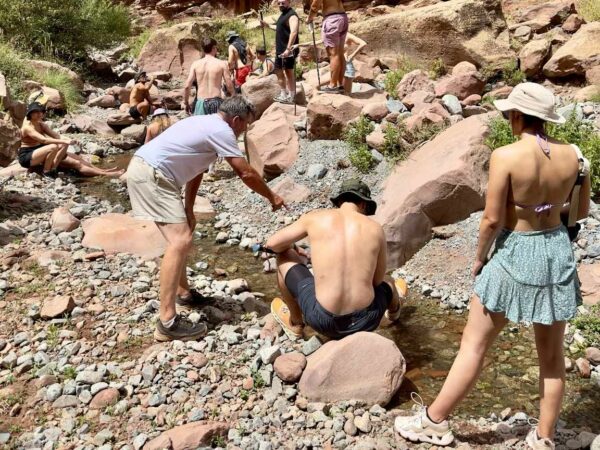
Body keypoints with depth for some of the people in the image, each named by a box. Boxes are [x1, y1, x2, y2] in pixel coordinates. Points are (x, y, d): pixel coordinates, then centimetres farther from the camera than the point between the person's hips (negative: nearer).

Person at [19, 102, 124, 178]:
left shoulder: (41, 125, 9)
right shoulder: (27, 127, -18)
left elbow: (56, 136, -4)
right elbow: (44, 140, -34)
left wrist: (67, 140, -25)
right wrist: (65, 142, -43)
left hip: (40, 154, 8)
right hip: (27, 157, -8)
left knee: (76, 163, -6)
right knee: (54, 147, -36)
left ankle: (104, 172, -12)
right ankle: (47, 171, -20)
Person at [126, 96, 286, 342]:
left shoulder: (207, 124, 22)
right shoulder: (221, 130, -8)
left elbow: (195, 170, 24)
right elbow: (246, 173, -8)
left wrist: (188, 209, 23)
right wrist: (272, 197, 7)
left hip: (144, 170, 11)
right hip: (151, 175, -11)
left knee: (181, 235, 22)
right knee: (180, 241, -17)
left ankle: (183, 293, 36)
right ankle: (167, 322, -19)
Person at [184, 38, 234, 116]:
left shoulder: (195, 64, 4)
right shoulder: (222, 64, -1)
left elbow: (187, 86, -1)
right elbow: (229, 85, -4)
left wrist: (186, 103, 10)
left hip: (200, 102, 2)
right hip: (216, 101, -2)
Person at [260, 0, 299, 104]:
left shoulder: (292, 16, -13)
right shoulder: (283, 15, 18)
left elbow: (293, 32, -26)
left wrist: (288, 49, -34)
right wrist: (268, 25, 34)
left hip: (288, 51, -10)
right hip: (280, 50, 10)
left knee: (289, 72, -6)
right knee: (279, 71, 15)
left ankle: (291, 97, -1)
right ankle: (284, 94, 25)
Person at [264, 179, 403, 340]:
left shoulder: (316, 217, 0)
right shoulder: (375, 228, 0)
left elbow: (272, 244, 8)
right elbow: (378, 280, 9)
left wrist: (291, 248, 30)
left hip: (324, 321, -1)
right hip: (366, 321, 2)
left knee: (285, 256, 22)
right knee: (387, 283, 38)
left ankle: (295, 323, 41)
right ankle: (394, 311, 76)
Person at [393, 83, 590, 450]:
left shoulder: (506, 156, -19)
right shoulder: (573, 155, -4)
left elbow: (492, 219, -17)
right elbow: (582, 211, 7)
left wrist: (480, 257, -1)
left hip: (515, 255, -5)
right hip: (558, 252, 5)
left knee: (474, 345, 7)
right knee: (552, 353, 16)